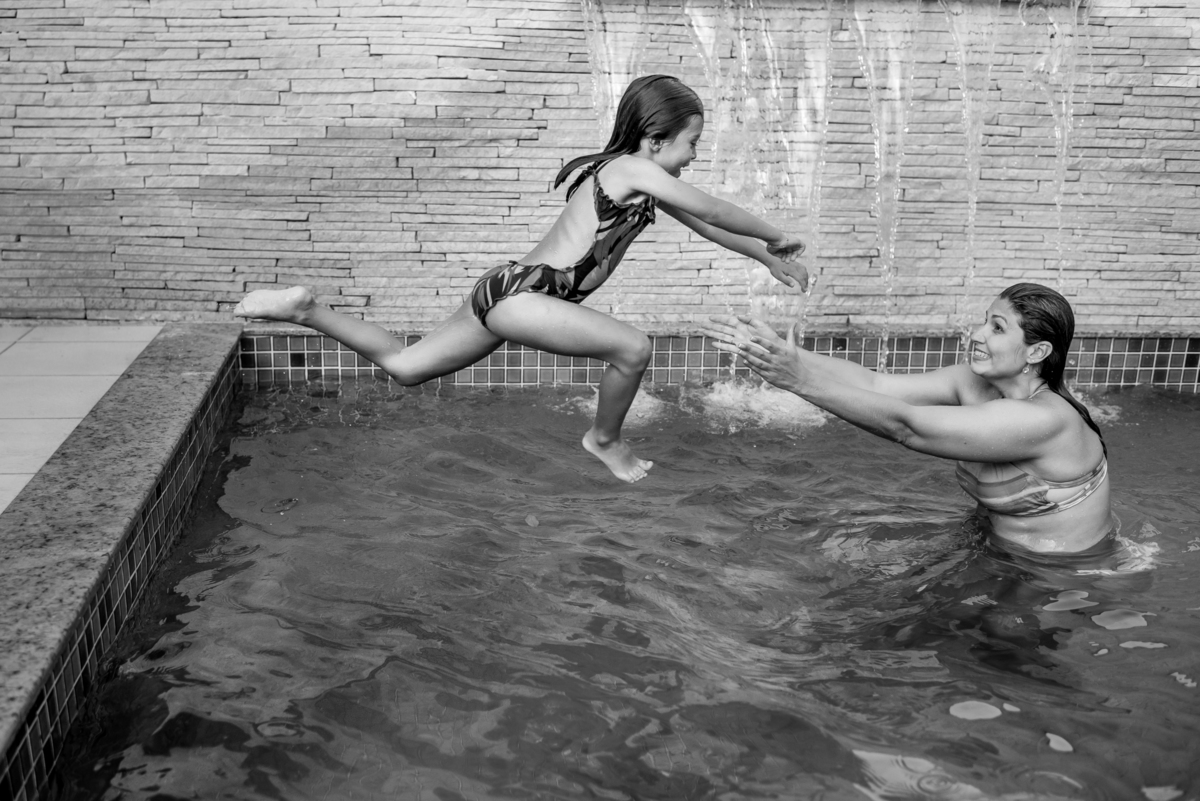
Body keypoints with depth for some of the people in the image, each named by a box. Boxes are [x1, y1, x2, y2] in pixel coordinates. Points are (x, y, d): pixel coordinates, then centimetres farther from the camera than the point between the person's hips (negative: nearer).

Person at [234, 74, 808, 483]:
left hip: (510, 289, 10)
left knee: (403, 367, 14)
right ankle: (605, 441, 12)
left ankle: (303, 310, 13)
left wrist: (765, 256, 28)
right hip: (521, 294, -10)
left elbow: (701, 224, 25)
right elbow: (716, 211, -10)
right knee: (632, 348, -11)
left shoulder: (642, 178, 17)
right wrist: (776, 240, 5)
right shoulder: (638, 169, -11)